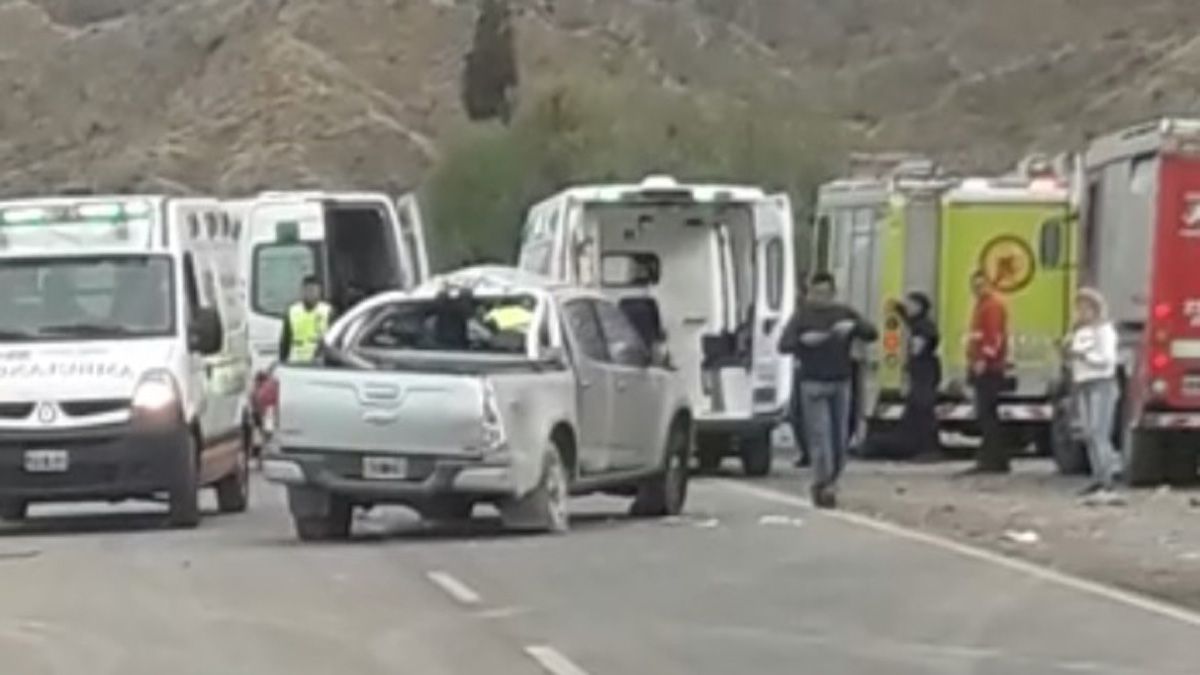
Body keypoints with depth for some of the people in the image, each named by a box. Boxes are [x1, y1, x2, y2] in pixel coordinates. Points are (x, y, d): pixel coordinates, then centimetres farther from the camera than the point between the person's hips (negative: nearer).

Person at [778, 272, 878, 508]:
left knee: (840, 438, 4)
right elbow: (784, 344, -9)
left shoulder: (844, 314, 10)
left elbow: (872, 334, 3)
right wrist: (804, 340, -28)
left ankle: (830, 482, 17)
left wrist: (853, 327, -17)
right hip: (814, 383, -4)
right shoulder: (802, 316, 0)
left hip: (840, 383, 4)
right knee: (820, 435, -11)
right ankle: (823, 485, -9)